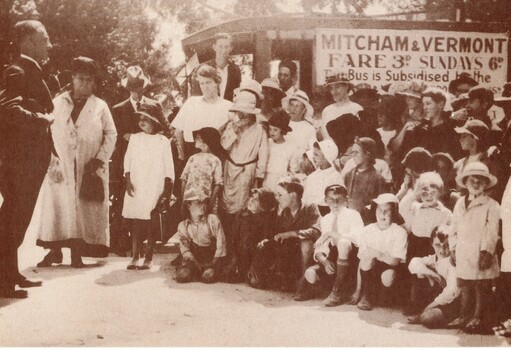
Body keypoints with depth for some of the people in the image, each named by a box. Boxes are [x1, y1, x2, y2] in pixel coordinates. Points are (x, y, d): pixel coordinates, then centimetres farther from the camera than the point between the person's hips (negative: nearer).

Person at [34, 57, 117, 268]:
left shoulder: (100, 106, 6)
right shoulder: (58, 102, 9)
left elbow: (111, 134, 5)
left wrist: (100, 159, -7)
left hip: (89, 169, -1)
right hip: (61, 166, 1)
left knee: (84, 210, -4)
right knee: (57, 206, -3)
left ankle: (77, 253, -1)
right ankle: (55, 250, 4)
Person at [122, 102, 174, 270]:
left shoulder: (163, 141, 1)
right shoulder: (135, 138, 9)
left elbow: (169, 169, 1)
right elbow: (127, 162, 10)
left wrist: (167, 192, -3)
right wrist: (128, 181, -2)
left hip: (154, 189, -2)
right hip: (135, 188, 2)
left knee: (151, 224, -1)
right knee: (135, 223, 1)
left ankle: (148, 258, 7)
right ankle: (135, 257, 7)